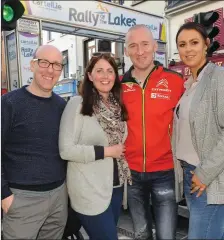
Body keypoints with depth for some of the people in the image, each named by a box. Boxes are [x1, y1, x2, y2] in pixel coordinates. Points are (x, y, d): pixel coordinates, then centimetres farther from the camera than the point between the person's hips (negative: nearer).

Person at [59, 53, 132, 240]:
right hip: (90, 191, -7)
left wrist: (120, 151, 4)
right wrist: (106, 151, -18)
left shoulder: (118, 105, 8)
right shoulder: (77, 104, -13)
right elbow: (66, 150, -19)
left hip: (116, 185, 7)